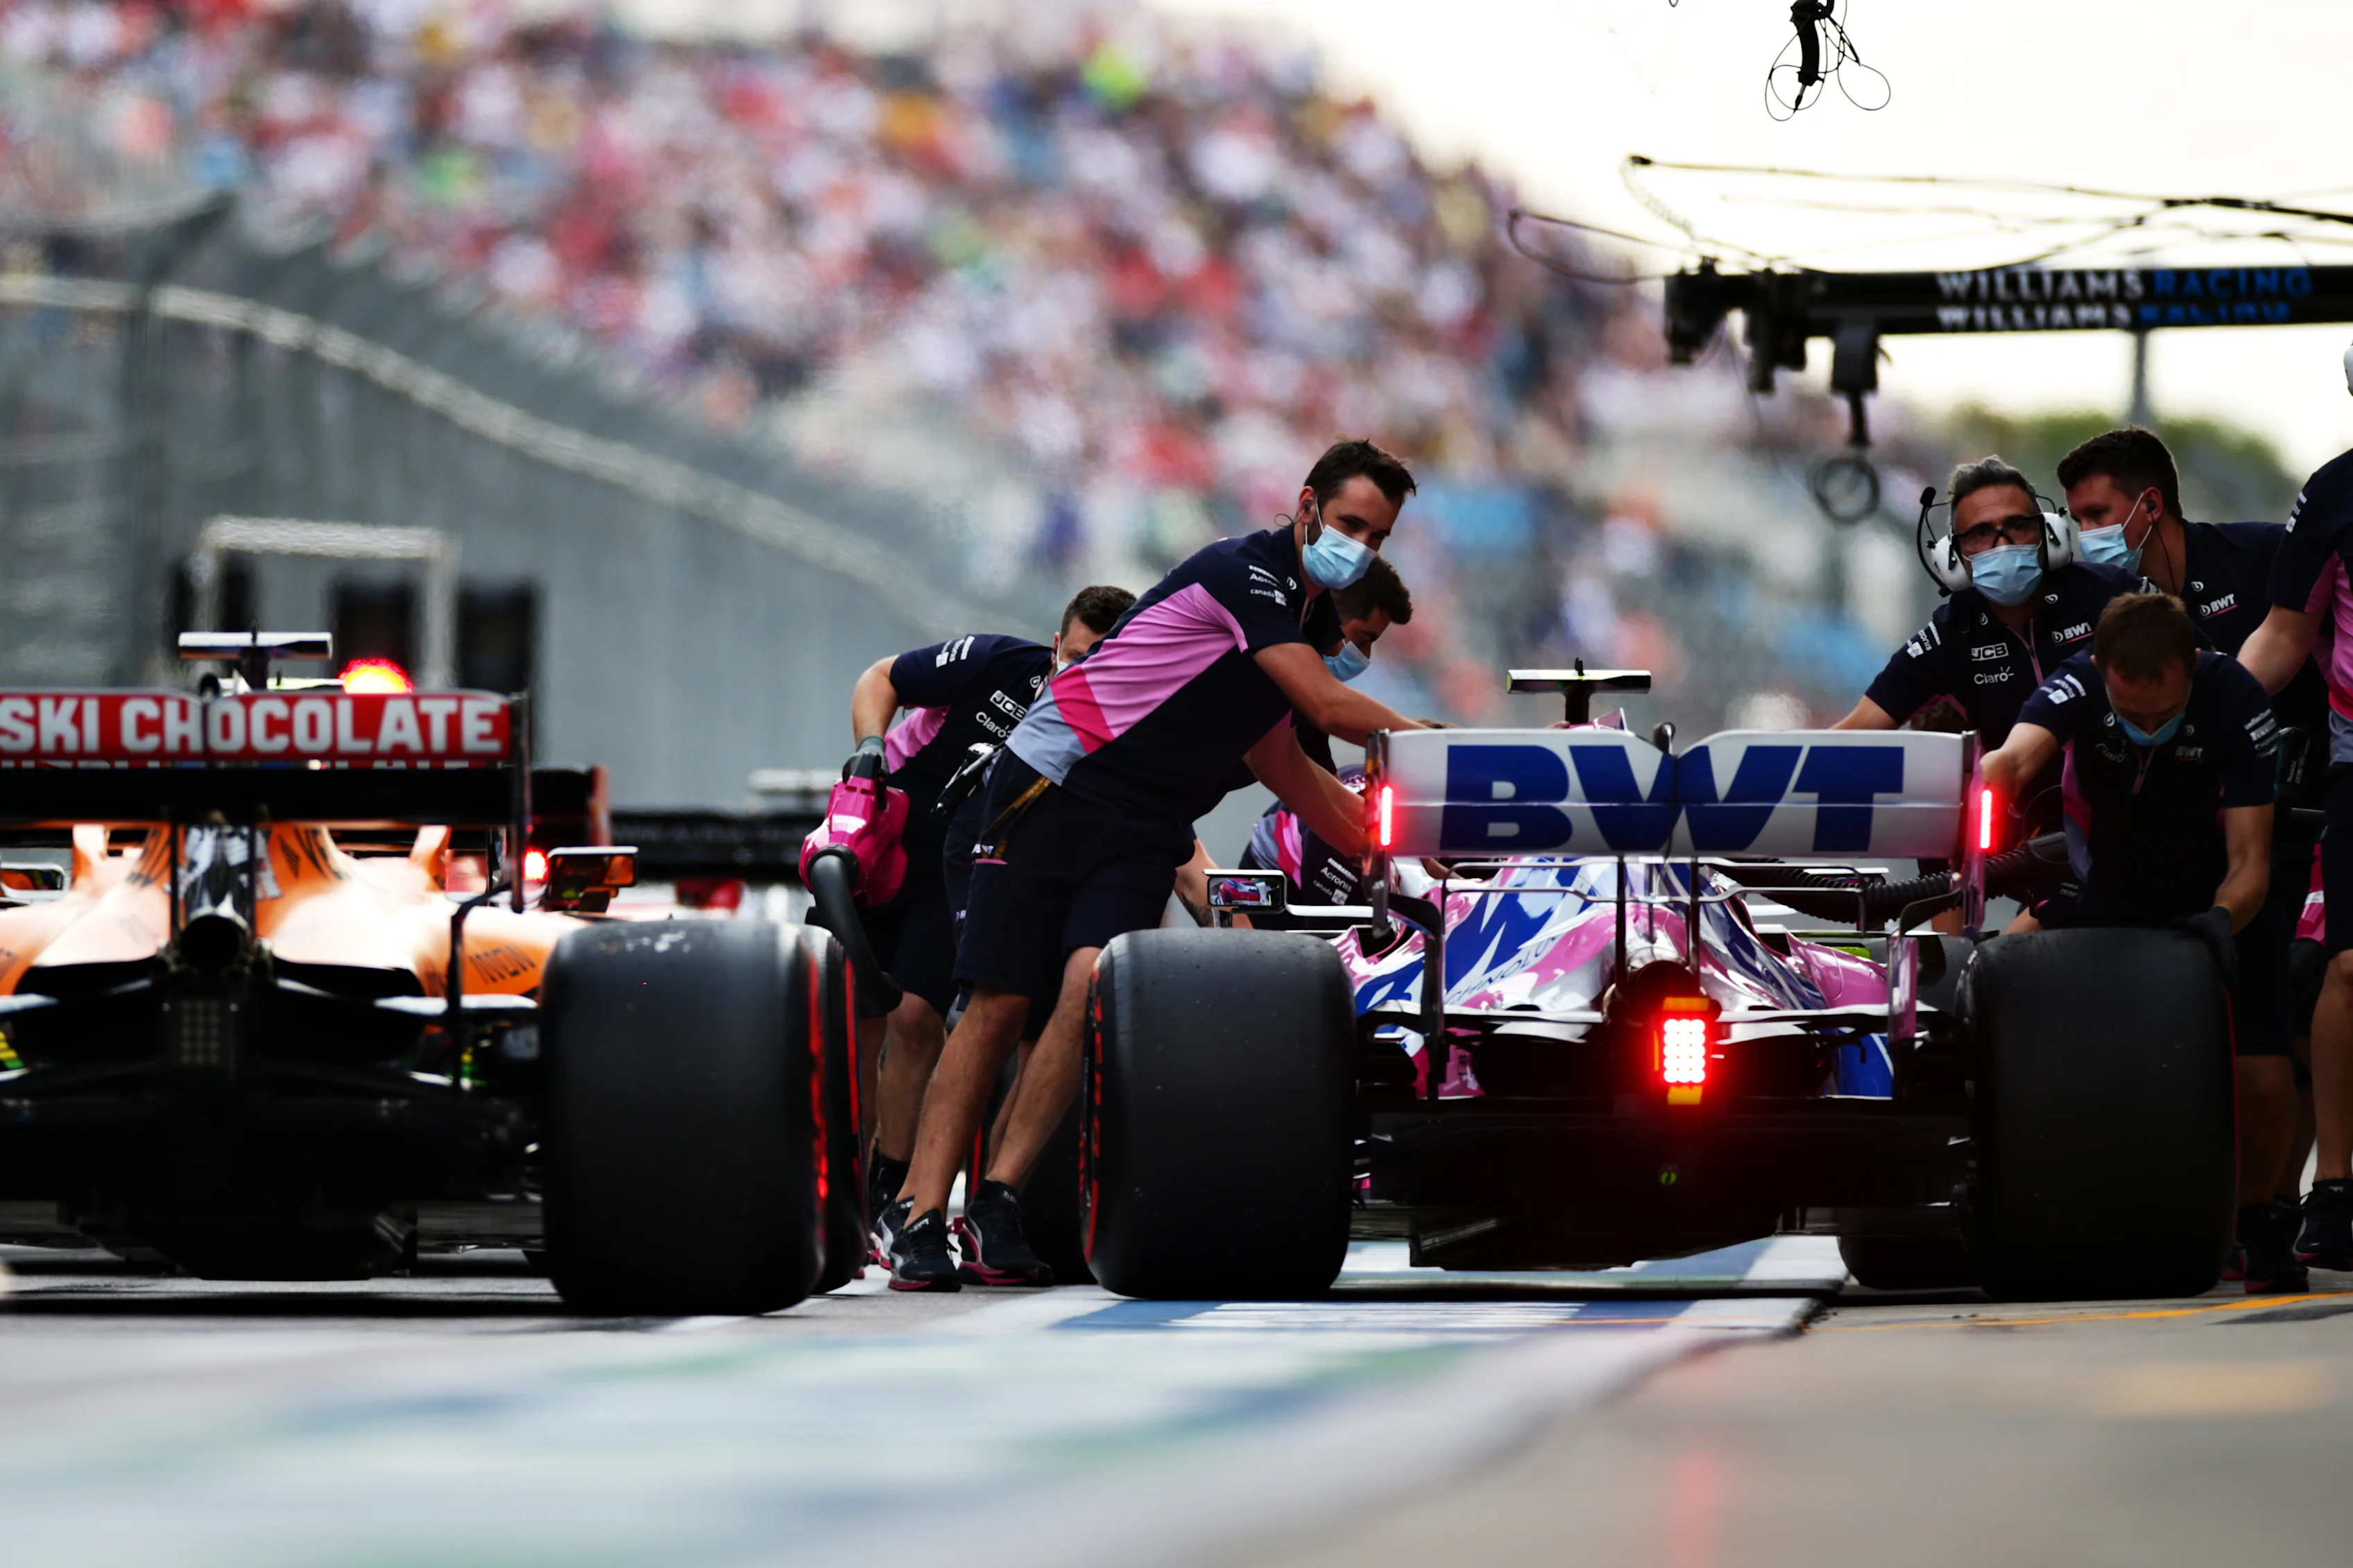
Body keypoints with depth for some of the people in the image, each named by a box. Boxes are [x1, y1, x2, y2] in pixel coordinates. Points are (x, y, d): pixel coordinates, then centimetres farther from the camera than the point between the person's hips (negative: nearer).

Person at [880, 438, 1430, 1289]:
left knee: (1090, 988, -19)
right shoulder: (1245, 571, -13)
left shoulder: (1311, 623, 17)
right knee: (998, 1002, -9)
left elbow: (1279, 763, 27)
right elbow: (1329, 709, -18)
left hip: (1144, 828, 7)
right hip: (1056, 781, -7)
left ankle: (999, 1197, -16)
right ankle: (920, 1211, -7)